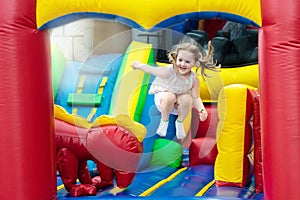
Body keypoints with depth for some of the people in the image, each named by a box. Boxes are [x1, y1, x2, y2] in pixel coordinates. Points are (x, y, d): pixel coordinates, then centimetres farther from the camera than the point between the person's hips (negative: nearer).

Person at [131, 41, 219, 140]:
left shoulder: (194, 79, -21)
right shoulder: (168, 72, -32)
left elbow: (196, 98, -14)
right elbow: (149, 69, -19)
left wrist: (202, 110, -33)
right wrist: (138, 65, 0)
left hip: (178, 105, 2)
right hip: (162, 97, -2)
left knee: (187, 98, -32)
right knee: (169, 96, -37)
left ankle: (180, 122, -1)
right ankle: (164, 121, -5)